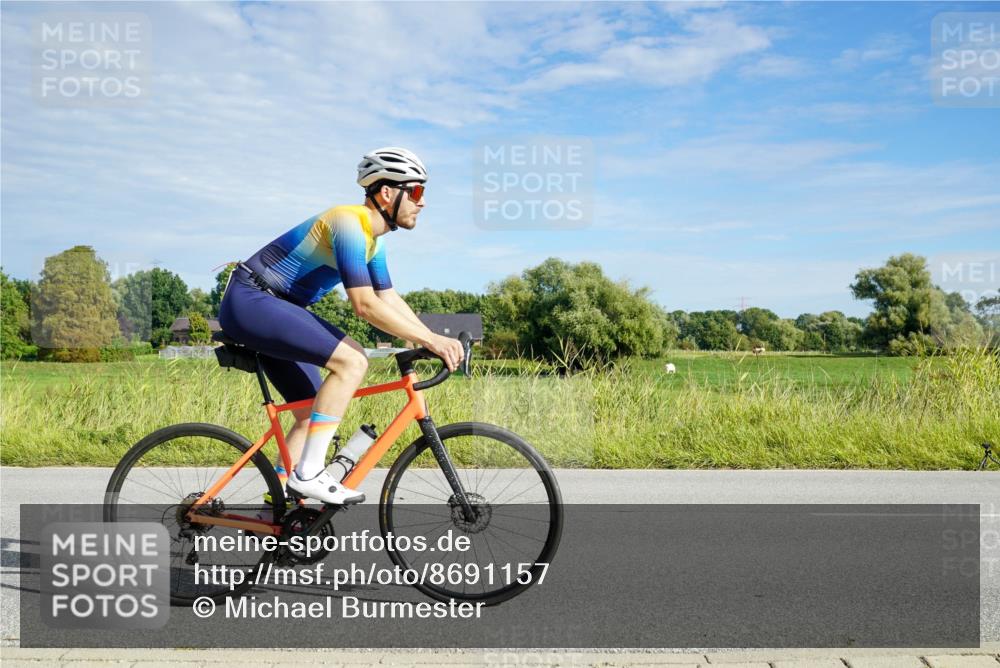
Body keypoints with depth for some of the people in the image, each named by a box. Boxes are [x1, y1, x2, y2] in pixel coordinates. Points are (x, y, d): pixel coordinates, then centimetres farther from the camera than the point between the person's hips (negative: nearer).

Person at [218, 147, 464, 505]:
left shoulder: (372, 239, 10)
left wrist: (434, 339, 0)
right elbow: (365, 305, -28)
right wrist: (428, 339, -25)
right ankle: (308, 473, -19)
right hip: (250, 301, -10)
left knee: (312, 412, 9)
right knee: (352, 360, -24)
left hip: (274, 308, 10)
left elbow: (389, 299, 11)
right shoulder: (349, 223, -21)